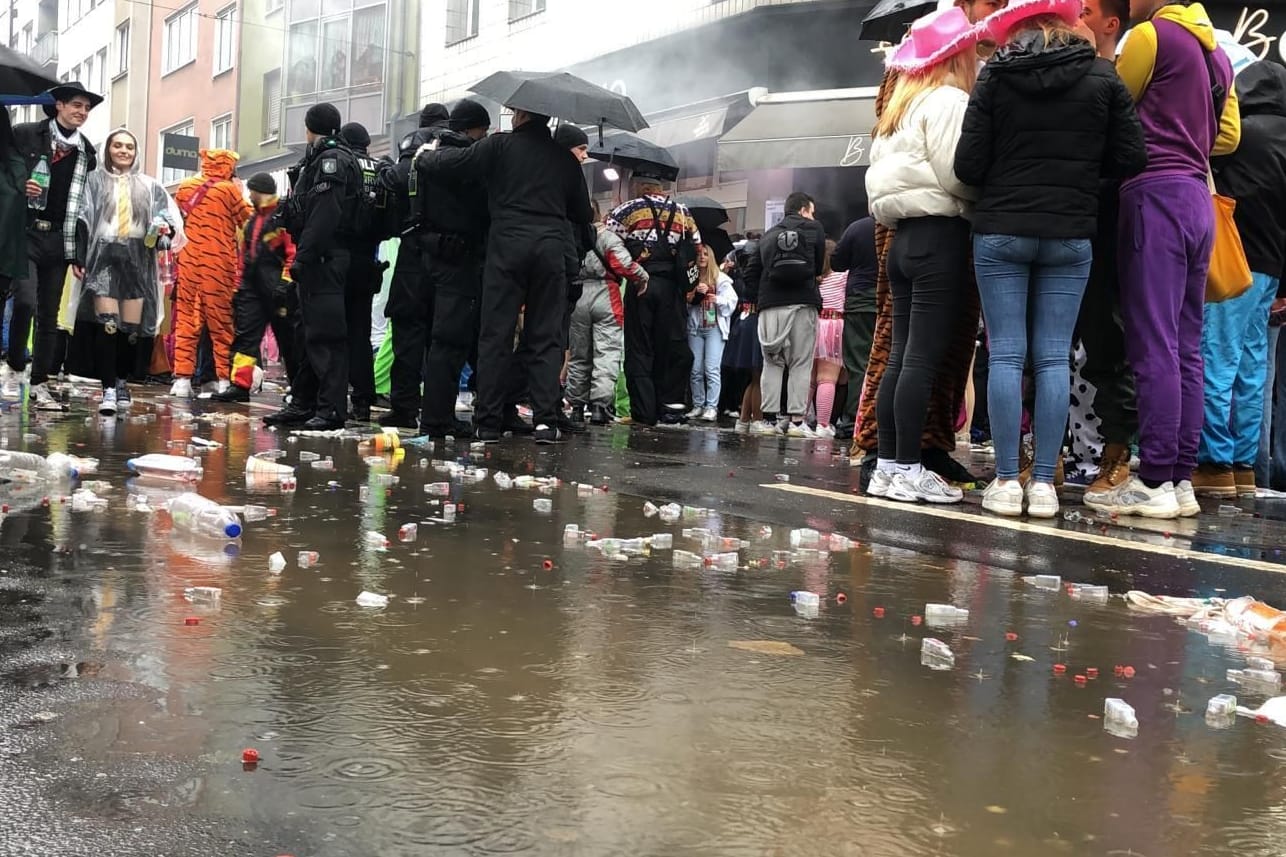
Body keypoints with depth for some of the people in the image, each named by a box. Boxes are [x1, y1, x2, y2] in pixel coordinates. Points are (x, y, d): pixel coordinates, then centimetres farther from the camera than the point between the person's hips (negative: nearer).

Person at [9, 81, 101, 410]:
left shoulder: (87, 153, 11)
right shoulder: (25, 135, 1)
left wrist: (80, 253, 9)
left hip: (59, 239, 4)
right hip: (25, 233, -4)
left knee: (49, 315, 5)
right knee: (26, 301, -20)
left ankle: (39, 385, 11)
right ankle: (15, 363, 4)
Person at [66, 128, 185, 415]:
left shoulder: (149, 186, 14)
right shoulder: (95, 180, 9)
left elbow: (171, 217, 11)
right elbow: (82, 220, 3)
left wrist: (164, 229, -13)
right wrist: (79, 258, -6)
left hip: (137, 259, 2)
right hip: (104, 256, -2)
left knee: (131, 327, 2)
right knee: (107, 324, -14)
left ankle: (122, 380, 20)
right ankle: (108, 388, -15)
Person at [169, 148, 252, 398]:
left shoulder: (185, 187, 8)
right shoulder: (228, 189, -6)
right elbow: (248, 220, 2)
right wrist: (240, 191, 10)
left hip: (188, 261, 4)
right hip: (218, 264, -4)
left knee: (186, 319, 6)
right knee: (221, 321, 3)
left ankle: (182, 378, 1)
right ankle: (224, 379, 3)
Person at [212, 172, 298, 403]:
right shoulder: (254, 219, 22)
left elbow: (294, 250, -15)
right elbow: (245, 256, 24)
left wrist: (285, 282, -20)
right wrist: (239, 287, 19)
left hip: (276, 290, -8)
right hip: (253, 288, 8)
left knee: (288, 339, 0)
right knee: (245, 334, 0)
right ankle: (241, 385, -1)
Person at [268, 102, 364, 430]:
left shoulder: (331, 159, -8)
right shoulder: (320, 160, 23)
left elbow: (324, 215, -19)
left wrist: (303, 257, -22)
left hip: (325, 261, -10)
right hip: (318, 263, 10)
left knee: (325, 333, -11)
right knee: (308, 333, 12)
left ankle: (331, 408, -12)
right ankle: (302, 403, 18)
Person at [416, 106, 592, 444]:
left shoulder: (500, 145, 2)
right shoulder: (565, 159, 13)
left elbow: (447, 163, 2)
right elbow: (584, 215, 19)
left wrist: (425, 155, 23)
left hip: (507, 246, -2)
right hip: (552, 249, 3)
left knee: (496, 336, 1)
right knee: (546, 337, 5)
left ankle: (488, 422, 1)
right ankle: (546, 419, -4)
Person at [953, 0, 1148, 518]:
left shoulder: (994, 78, -1)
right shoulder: (1102, 77, 2)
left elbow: (967, 167, -5)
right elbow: (1131, 159, 0)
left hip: (1000, 231, -1)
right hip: (1071, 235, 1)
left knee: (1005, 354, 1)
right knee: (1053, 358, 3)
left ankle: (1006, 481, 0)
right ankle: (1043, 483, 3)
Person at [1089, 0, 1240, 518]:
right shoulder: (1216, 51, 19)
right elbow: (1228, 135, 24)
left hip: (1156, 196, -8)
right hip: (1197, 198, 8)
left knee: (1153, 346, -9)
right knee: (1186, 349, 5)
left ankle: (1154, 484, -10)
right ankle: (1182, 480, 6)